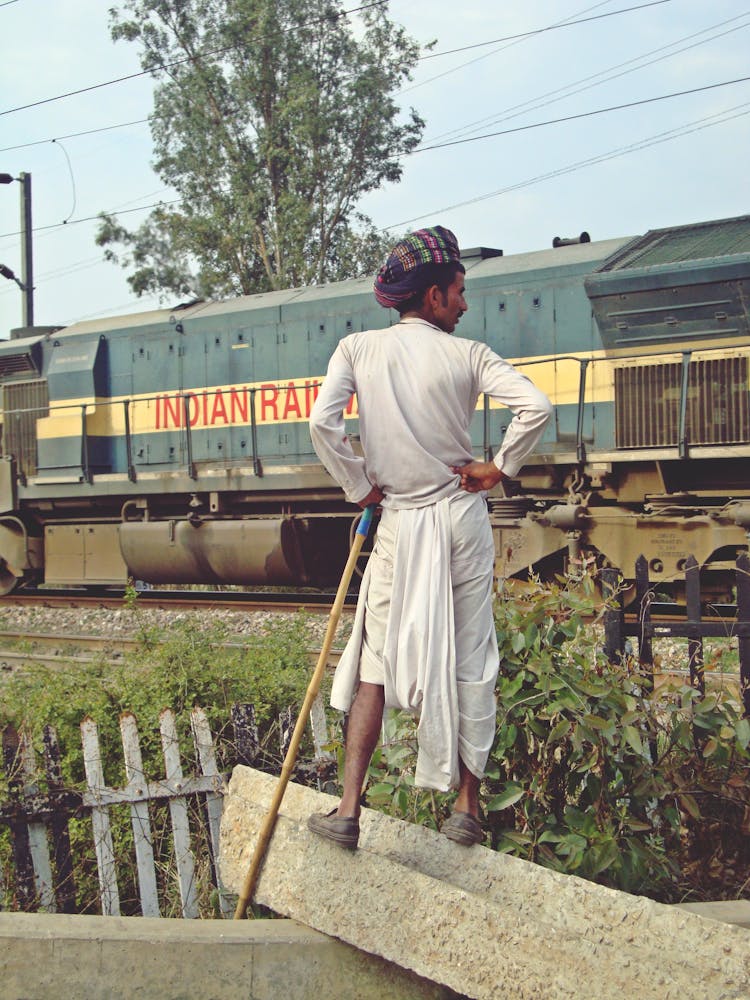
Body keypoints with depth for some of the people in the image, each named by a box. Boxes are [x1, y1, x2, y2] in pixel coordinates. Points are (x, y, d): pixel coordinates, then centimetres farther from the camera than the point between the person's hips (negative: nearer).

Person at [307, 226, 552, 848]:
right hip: (463, 517, 0)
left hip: (401, 523, 0)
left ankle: (349, 809, 0)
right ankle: (467, 807, 13)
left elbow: (322, 423, -14)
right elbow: (536, 406, -16)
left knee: (377, 656, 6)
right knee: (470, 657, 8)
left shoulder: (357, 349, -1)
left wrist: (360, 486, -1)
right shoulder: (467, 355, -4)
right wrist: (499, 468, -3)